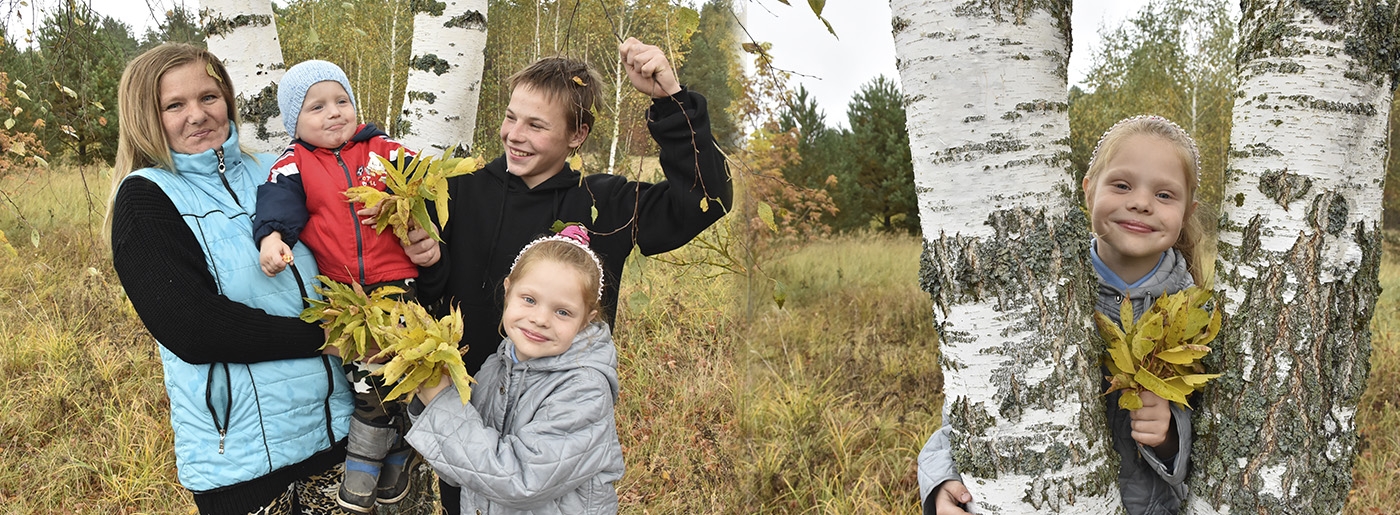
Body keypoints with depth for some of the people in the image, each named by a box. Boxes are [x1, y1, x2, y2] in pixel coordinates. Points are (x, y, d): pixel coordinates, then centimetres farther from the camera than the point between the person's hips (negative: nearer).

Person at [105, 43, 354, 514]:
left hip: (332, 420, 4)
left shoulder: (271, 173, 6)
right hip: (239, 449, -4)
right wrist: (324, 336, -18)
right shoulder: (144, 198, -5)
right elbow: (191, 330, -17)